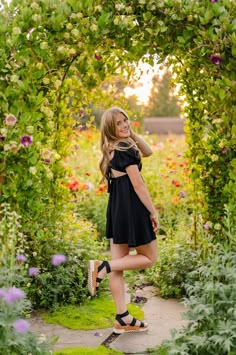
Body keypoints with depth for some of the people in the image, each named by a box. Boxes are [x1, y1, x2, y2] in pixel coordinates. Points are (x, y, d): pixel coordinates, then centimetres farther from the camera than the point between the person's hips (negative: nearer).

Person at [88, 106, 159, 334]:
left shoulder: (112, 148, 14)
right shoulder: (125, 149, -14)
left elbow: (148, 152, 20)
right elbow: (138, 185, -16)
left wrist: (132, 134, 8)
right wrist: (153, 212, -10)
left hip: (115, 208, 9)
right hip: (131, 207, -9)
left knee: (119, 263, 8)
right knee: (149, 258, 7)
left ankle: (122, 318, 14)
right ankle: (102, 267, -10)